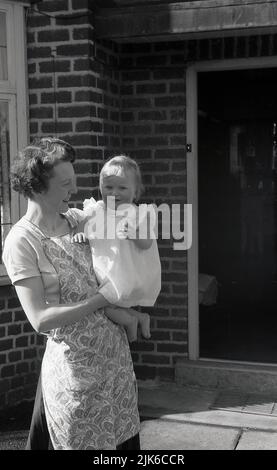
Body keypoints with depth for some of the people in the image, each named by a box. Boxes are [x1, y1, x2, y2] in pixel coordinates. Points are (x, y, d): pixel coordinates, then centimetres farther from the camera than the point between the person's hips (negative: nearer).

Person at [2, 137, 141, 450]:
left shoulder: (75, 222, 5)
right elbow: (40, 319, -19)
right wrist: (102, 301, -18)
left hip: (115, 350, 6)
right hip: (76, 362, -6)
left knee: (128, 436, 14)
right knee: (84, 442, 7)